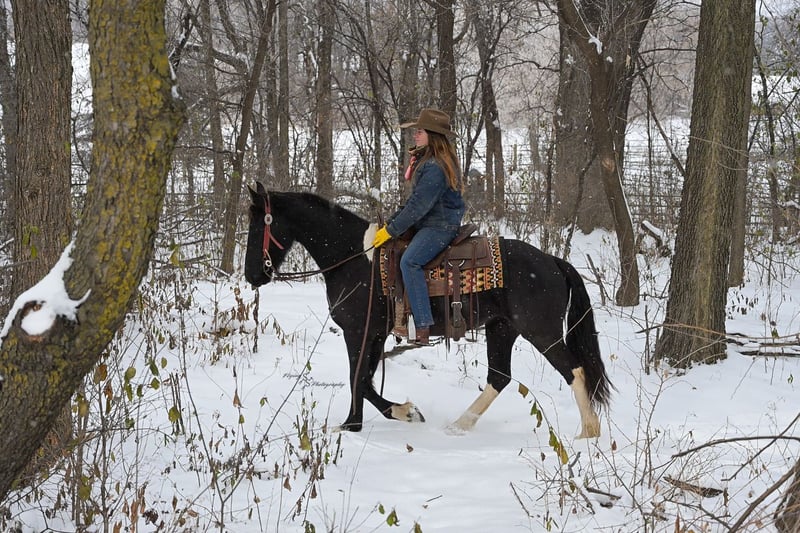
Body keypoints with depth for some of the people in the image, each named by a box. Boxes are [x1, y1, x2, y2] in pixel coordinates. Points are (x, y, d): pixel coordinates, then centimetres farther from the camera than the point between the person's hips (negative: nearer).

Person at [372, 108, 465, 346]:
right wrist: (391, 222, 11)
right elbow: (415, 201, 20)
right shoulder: (425, 160, 14)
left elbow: (419, 206, -22)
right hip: (427, 225, 12)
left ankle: (423, 327, -33)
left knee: (409, 261, -30)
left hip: (440, 227, -12)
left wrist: (391, 230, -17)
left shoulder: (435, 167, -20)